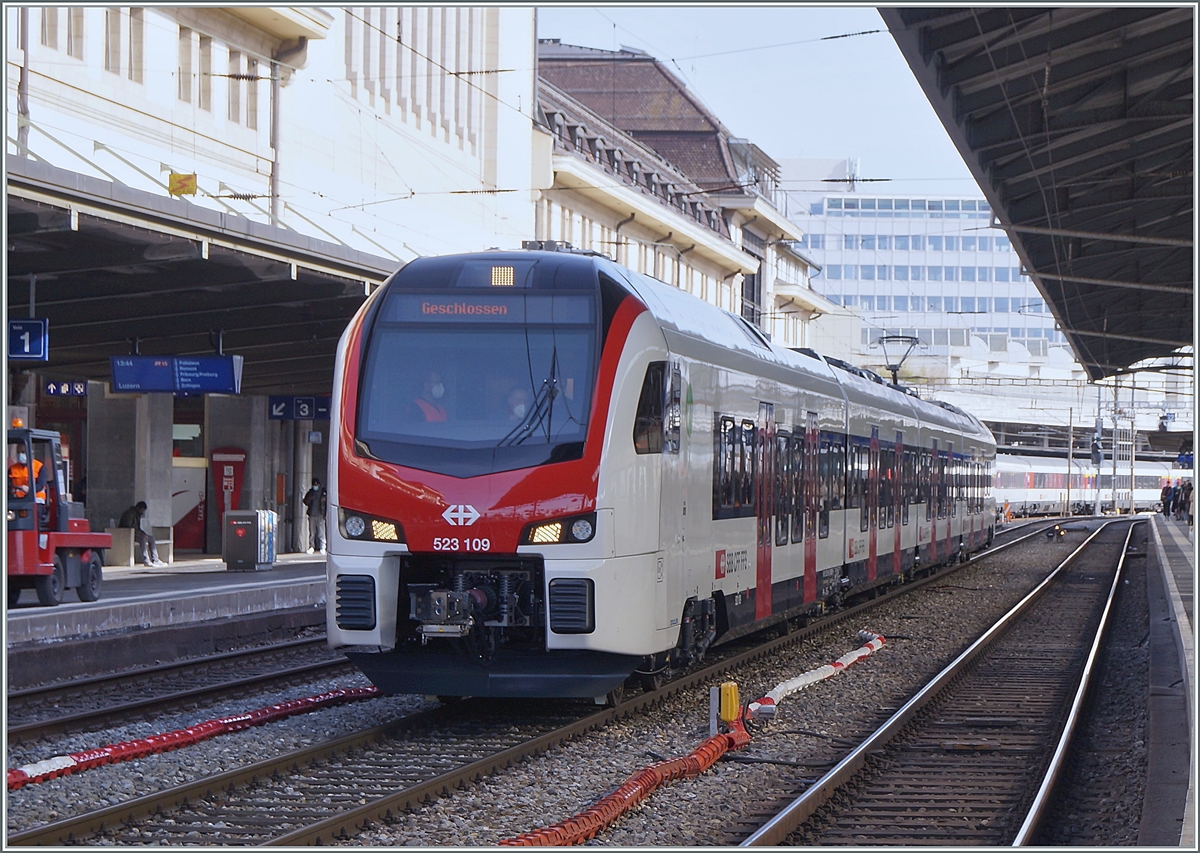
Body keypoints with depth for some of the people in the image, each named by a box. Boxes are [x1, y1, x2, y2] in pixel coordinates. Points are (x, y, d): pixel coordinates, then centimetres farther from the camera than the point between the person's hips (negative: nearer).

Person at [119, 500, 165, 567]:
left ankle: (155, 560, -6)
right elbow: (127, 528, -25)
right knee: (142, 538, -33)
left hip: (135, 533, 10)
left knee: (151, 538, 0)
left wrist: (143, 533, 0)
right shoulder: (129, 514, -16)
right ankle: (146, 561, -37)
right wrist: (141, 534, -25)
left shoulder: (137, 515, 16)